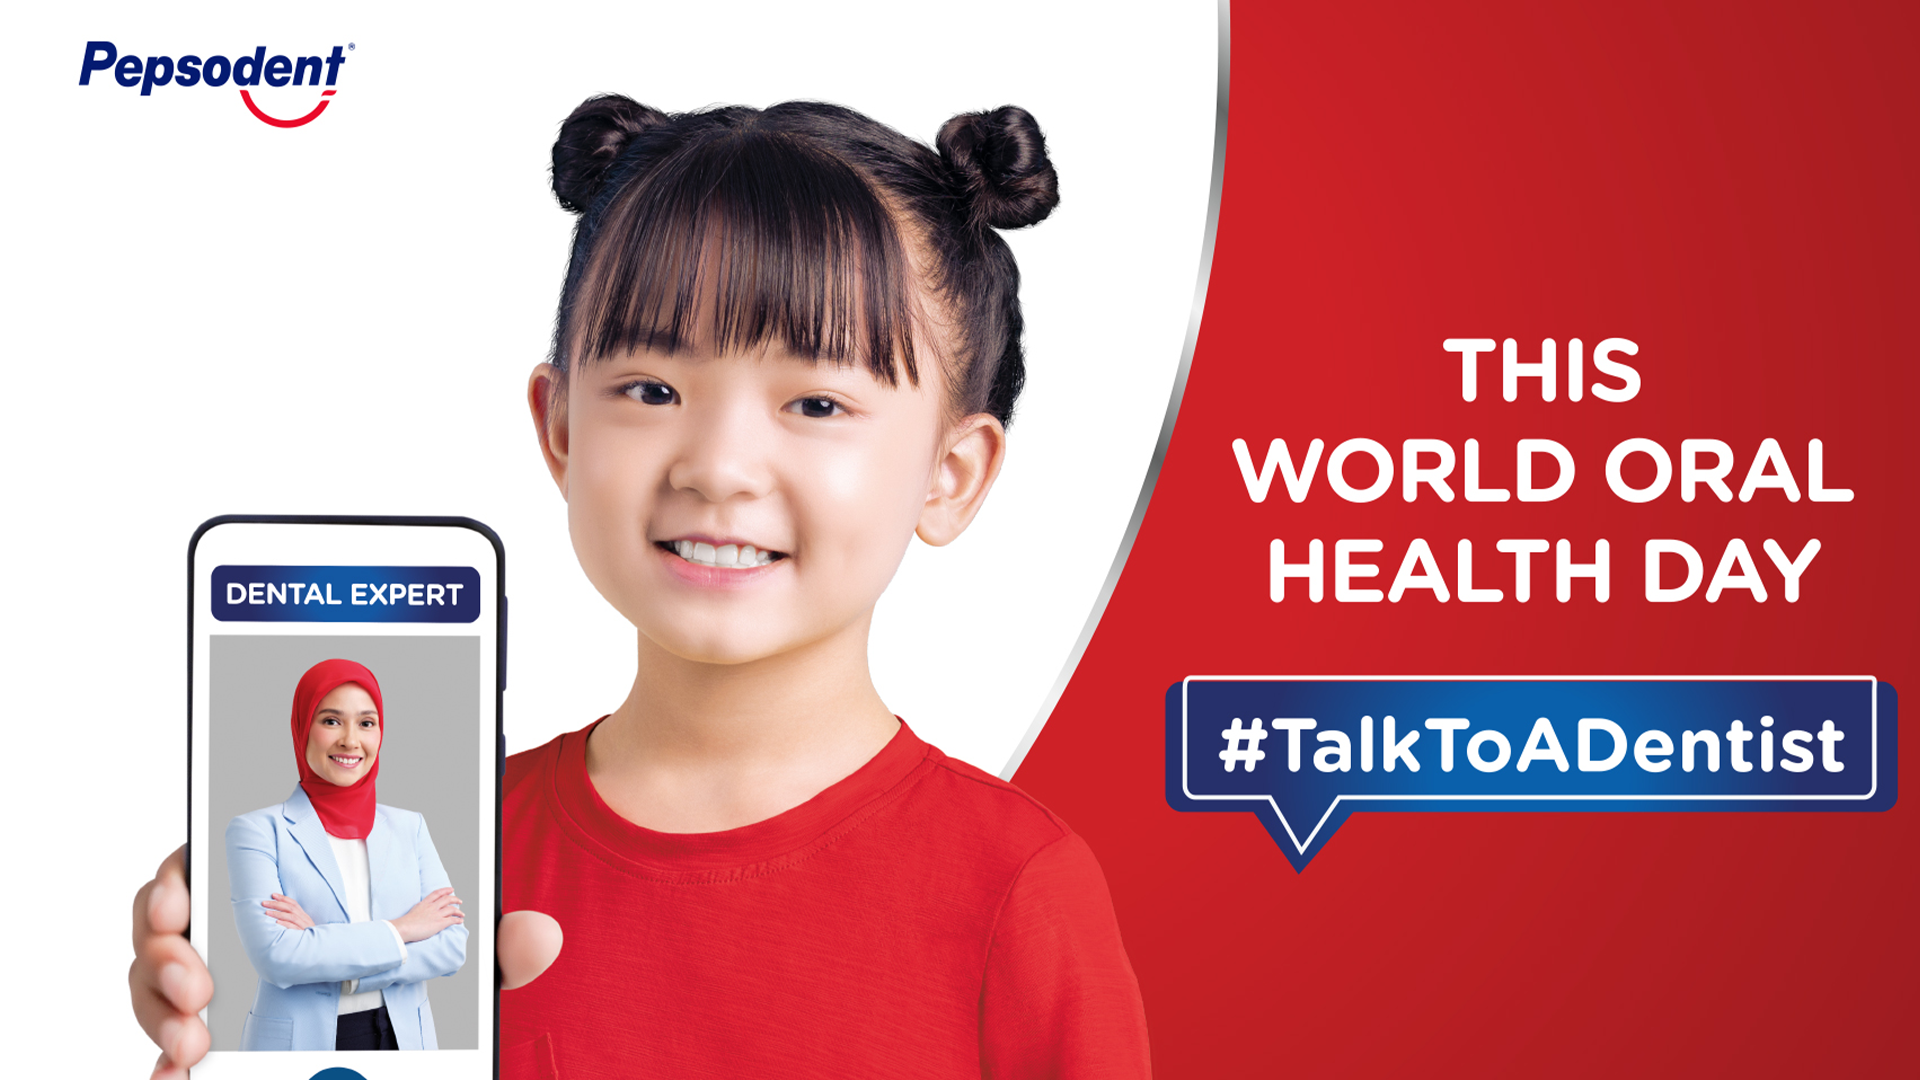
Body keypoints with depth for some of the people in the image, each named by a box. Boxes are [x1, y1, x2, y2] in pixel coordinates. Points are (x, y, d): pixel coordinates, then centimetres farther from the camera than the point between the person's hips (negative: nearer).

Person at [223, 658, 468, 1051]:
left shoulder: (409, 828, 6)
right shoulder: (257, 831, -5)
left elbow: (451, 946, -5)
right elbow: (274, 956, -17)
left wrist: (321, 949, -15)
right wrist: (399, 931, -12)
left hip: (402, 1035, 3)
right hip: (301, 1038, -3)